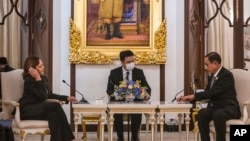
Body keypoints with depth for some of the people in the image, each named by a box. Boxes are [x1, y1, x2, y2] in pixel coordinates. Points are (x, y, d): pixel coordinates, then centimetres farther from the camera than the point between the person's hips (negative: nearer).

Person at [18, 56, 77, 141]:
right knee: (56, 105, -24)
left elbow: (49, 95, 22)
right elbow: (43, 96, -23)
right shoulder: (29, 81, -15)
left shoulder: (44, 78, 9)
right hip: (28, 111, -7)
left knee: (54, 115, -27)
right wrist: (38, 79, -24)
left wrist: (66, 98, 14)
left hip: (38, 109, 7)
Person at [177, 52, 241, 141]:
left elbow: (213, 92, -22)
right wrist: (189, 98, 2)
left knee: (218, 114, -38)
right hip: (215, 107, 7)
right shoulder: (211, 76, 12)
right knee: (202, 113, -25)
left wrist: (194, 96, -21)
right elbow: (207, 92, 15)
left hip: (229, 108, -7)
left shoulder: (226, 75, -14)